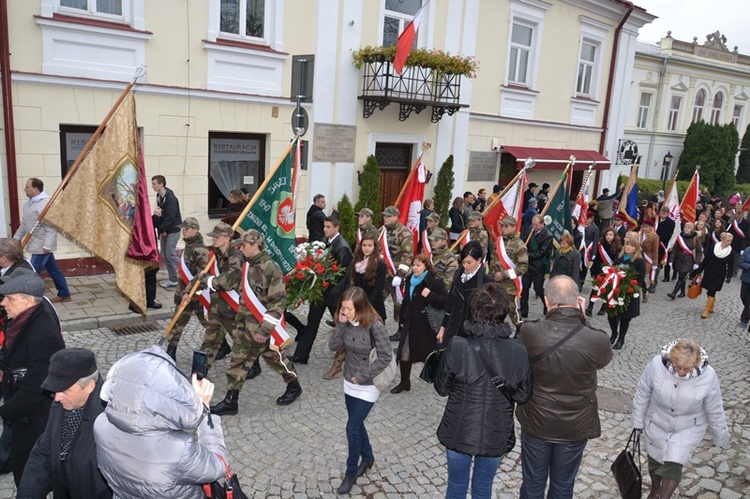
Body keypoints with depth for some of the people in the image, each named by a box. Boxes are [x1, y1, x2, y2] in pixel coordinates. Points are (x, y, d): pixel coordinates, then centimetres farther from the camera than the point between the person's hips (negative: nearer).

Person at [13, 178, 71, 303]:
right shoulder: (29, 203, 11)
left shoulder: (46, 203, -19)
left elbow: (51, 226, -24)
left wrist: (47, 245, -27)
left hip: (42, 245, -9)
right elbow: (24, 224, 21)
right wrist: (16, 238, 20)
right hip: (36, 244, 9)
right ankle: (64, 294, 22)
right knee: (53, 269, 14)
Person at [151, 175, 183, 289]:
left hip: (173, 230, -9)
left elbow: (170, 217, -23)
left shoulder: (171, 198, -18)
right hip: (163, 230, 9)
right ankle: (173, 279, 16)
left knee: (170, 255, -11)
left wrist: (162, 229, -17)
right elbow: (160, 215, 14)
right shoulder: (159, 197, 9)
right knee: (165, 256, 8)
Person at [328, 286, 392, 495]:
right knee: (357, 424, 20)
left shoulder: (375, 325, -25)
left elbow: (386, 357, -24)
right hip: (349, 382, 6)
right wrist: (340, 325, -19)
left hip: (367, 386, -6)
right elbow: (333, 346, -5)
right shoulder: (347, 322, -6)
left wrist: (362, 376, -19)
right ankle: (367, 457, 44)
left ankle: (351, 473, 19)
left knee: (352, 428, -1)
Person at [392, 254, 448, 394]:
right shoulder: (409, 280, 9)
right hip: (411, 324, 6)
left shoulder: (435, 281, -13)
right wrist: (402, 320, 18)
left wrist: (430, 295, -28)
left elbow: (446, 301, -19)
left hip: (427, 325, -6)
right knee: (404, 353, 8)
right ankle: (405, 382, 24)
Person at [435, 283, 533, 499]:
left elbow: (442, 388, -8)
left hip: (459, 432, -1)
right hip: (496, 435, 1)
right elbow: (523, 396, -5)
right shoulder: (519, 352, -17)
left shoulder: (457, 347, -22)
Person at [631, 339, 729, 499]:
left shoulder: (708, 376, -28)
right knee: (655, 459, 20)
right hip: (657, 423, 2)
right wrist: (638, 421, -1)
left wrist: (720, 436, 2)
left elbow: (715, 410, -11)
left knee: (673, 465, -8)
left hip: (689, 428, -1)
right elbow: (642, 395, -11)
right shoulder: (656, 365, -28)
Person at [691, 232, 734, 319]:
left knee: (712, 292, -7)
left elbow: (730, 266, -1)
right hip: (709, 273, 2)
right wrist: (698, 271, 1)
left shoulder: (730, 253, -7)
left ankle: (706, 311, -2)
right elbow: (705, 261, -1)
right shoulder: (713, 248, -6)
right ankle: (711, 307, 31)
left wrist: (729, 277, -9)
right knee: (709, 291, 9)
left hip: (719, 275, -2)